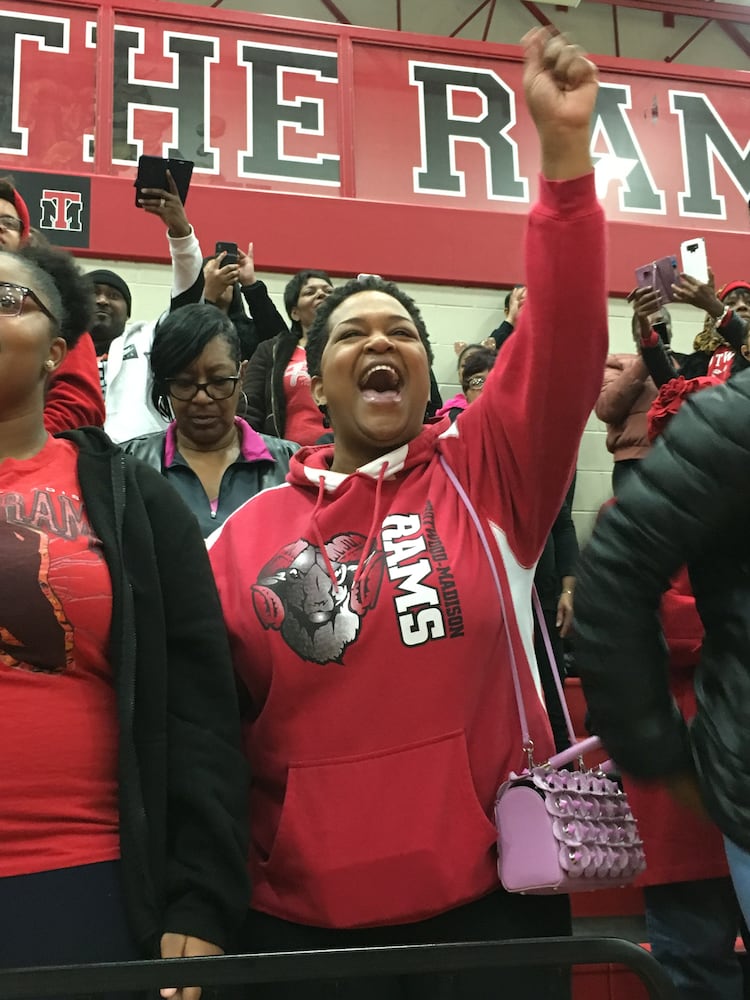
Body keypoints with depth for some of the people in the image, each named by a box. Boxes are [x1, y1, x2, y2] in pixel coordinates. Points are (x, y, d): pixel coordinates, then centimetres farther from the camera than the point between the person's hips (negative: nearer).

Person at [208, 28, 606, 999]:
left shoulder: (487, 472, 0)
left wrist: (564, 149, -21)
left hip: (492, 899, 0)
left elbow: (564, 338, -13)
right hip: (301, 920, 1)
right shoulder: (247, 534, 0)